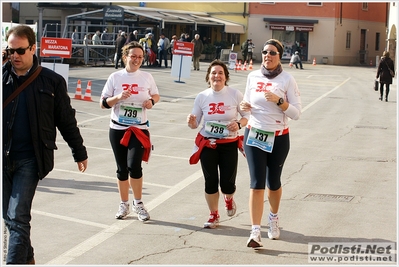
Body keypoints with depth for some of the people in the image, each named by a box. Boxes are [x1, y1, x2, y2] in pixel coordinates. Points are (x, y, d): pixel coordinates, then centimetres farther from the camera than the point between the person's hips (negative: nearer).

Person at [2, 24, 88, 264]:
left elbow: (66, 120, 4)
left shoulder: (51, 81, -3)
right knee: (10, 217, 14)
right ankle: (26, 258, 34)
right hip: (4, 157, 4)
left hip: (29, 160, -4)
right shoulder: (4, 76, 4)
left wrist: (80, 153, 9)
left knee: (18, 218, -9)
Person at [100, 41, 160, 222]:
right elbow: (103, 103, -1)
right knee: (122, 168, 8)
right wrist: (118, 97, -19)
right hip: (118, 129, 1)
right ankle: (124, 205, 24)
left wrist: (151, 101, -7)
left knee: (134, 166, -15)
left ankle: (138, 203, 6)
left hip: (139, 129, -1)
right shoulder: (115, 77, -2)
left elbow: (156, 95, 15)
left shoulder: (147, 77, 1)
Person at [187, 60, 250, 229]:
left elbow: (247, 115, 1)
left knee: (227, 183, -2)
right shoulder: (202, 97, -3)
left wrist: (239, 124, -20)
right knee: (211, 182, 3)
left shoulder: (235, 95, -8)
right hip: (207, 145, 1)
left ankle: (228, 198, 37)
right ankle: (213, 215, 26)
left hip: (229, 145, -1)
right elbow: (195, 124, 4)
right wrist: (191, 122, -19)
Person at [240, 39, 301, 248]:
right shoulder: (253, 76, 2)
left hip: (278, 138, -1)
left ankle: (274, 218, 41)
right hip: (254, 135, 1)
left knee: (273, 182, 13)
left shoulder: (287, 80, -7)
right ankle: (255, 232, -9)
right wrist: (244, 106, -7)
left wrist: (279, 101, -24)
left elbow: (296, 113, -9)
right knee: (257, 183, -8)